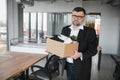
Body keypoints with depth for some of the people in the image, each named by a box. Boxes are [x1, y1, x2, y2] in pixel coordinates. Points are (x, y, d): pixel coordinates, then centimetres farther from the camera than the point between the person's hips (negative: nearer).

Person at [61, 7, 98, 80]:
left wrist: (80, 55, -26)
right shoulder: (65, 29, 3)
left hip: (81, 68, -4)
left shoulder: (90, 32, -10)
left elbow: (93, 50, -12)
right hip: (68, 65, 4)